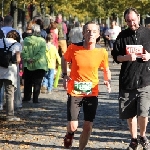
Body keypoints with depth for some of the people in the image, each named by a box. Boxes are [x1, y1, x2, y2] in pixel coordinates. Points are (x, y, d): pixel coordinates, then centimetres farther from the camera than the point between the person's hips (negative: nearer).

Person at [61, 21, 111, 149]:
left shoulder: (102, 52, -8)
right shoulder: (73, 48, -11)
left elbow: (106, 69, 9)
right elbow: (64, 59, 10)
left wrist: (108, 81, -10)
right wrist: (64, 75, -2)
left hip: (92, 93, 1)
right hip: (74, 92, -1)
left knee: (88, 126, 2)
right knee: (73, 126, -6)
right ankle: (70, 134, 31)